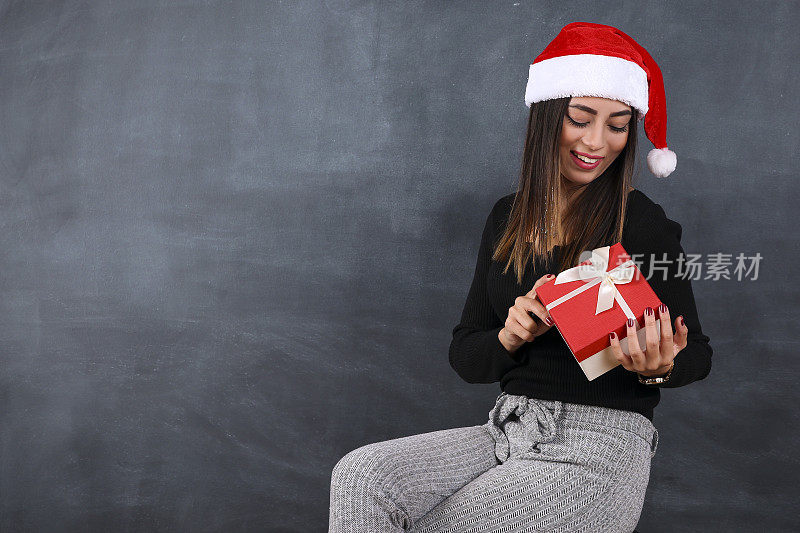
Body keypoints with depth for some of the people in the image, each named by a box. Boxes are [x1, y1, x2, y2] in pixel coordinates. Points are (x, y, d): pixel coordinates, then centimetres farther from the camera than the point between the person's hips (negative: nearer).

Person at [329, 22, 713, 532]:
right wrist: (510, 337, -12)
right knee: (359, 476, -19)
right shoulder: (506, 219, 9)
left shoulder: (647, 226, -6)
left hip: (600, 447, -5)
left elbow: (697, 355, 4)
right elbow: (465, 356, 10)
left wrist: (658, 368, -19)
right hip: (508, 430, 5)